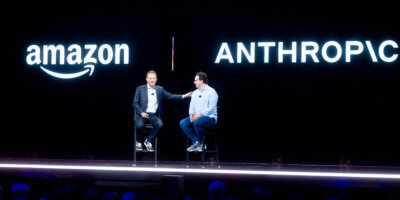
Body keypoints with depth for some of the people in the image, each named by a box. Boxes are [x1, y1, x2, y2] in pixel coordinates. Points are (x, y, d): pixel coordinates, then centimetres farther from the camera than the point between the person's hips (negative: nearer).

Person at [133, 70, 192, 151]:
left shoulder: (160, 89, 14)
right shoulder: (140, 89, 6)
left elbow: (170, 96, 9)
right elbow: (135, 103, 4)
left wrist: (184, 96, -2)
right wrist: (141, 112, -12)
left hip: (153, 115, 2)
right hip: (142, 114, -2)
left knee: (159, 124, -29)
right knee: (140, 125, -33)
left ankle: (148, 141, -7)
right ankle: (138, 142, -2)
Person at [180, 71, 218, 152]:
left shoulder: (211, 92, -6)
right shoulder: (195, 93, 17)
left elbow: (211, 108, -15)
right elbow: (192, 106, 15)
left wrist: (200, 115, -23)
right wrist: (191, 114, -7)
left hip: (209, 117, -7)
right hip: (196, 116, 7)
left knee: (197, 122, -37)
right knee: (182, 123, -16)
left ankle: (200, 142, -15)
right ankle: (196, 142, -13)